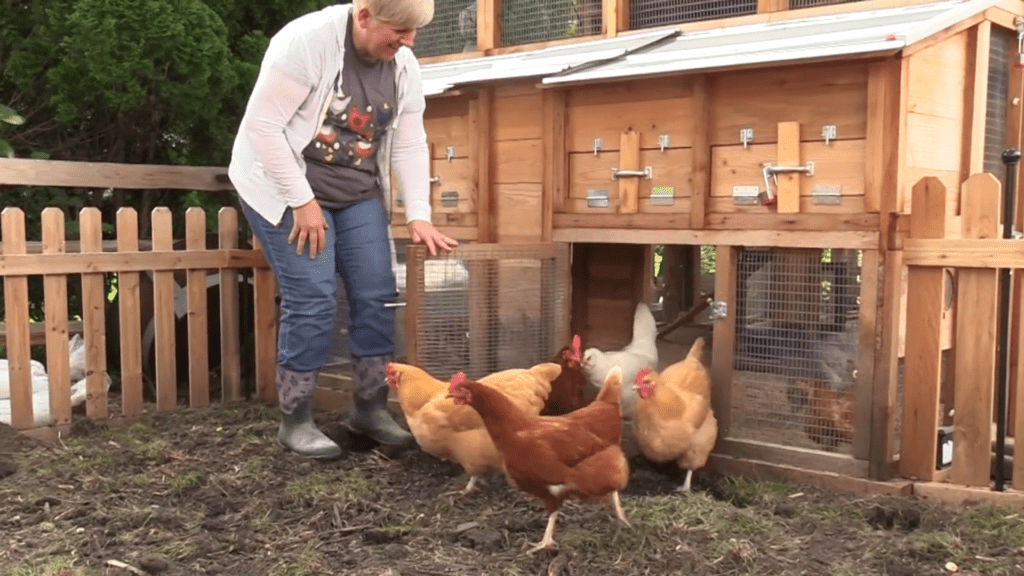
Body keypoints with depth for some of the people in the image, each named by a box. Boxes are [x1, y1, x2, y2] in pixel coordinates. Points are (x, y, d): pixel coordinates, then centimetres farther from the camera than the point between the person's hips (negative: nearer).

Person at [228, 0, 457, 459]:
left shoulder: (404, 66, -1)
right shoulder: (308, 40, -21)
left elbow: (409, 145, 3)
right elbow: (262, 123, -22)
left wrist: (418, 216, -7)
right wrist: (302, 201, -23)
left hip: (357, 194, 6)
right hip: (285, 187, -6)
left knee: (377, 296, -1)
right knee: (312, 301, -13)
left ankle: (369, 409, 14)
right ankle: (295, 422, 1)